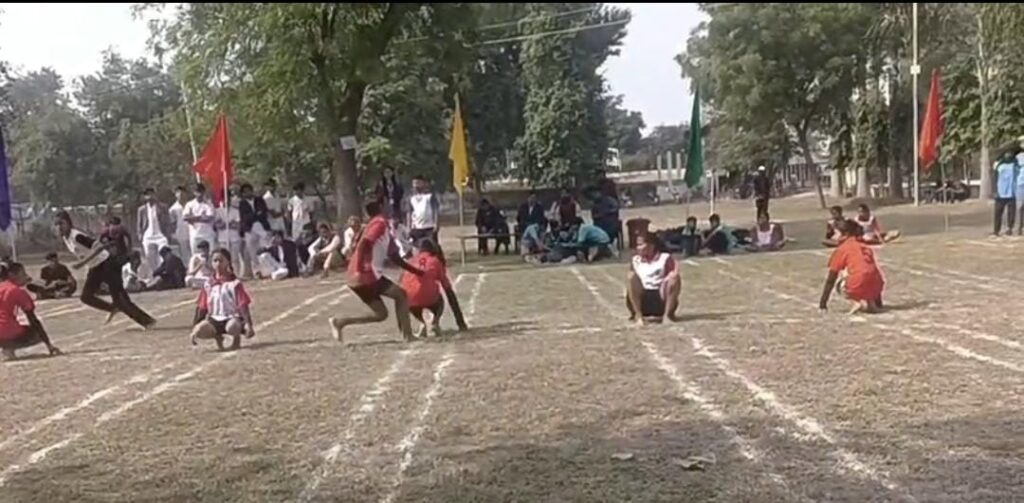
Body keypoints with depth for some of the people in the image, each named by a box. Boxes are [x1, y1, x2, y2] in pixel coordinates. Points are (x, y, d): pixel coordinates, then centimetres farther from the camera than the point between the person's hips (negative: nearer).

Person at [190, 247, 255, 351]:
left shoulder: (235, 283, -3)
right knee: (199, 330, -28)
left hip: (233, 317, -3)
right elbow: (202, 308, 10)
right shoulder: (208, 285, 7)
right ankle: (217, 336, 5)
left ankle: (237, 338, -2)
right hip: (215, 320, 3)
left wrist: (249, 325, -18)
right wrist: (194, 329, 5)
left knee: (232, 327, -40)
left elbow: (244, 305, -7)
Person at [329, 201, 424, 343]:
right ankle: (407, 336, -2)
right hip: (367, 275, -9)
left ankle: (340, 322, 6)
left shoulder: (382, 227, 23)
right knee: (401, 295, 2)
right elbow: (363, 244, -22)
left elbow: (395, 258, 27)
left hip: (360, 277, 9)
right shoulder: (380, 223, -7)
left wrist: (417, 272, 25)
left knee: (381, 314, 13)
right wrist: (359, 269, -27)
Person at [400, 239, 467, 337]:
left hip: (409, 297, 2)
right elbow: (450, 292, 25)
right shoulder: (436, 262, 25)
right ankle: (435, 320, 3)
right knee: (439, 302, 35)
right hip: (428, 295, -2)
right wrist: (460, 321, 30)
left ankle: (421, 323, 9)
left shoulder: (412, 261, 31)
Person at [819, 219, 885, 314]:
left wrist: (823, 303, 12)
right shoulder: (866, 247, 24)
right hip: (876, 286, 6)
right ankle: (871, 302, 9)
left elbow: (831, 280, 8)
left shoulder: (841, 249, 9)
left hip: (859, 286, -6)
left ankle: (859, 302, -1)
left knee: (842, 285, 27)